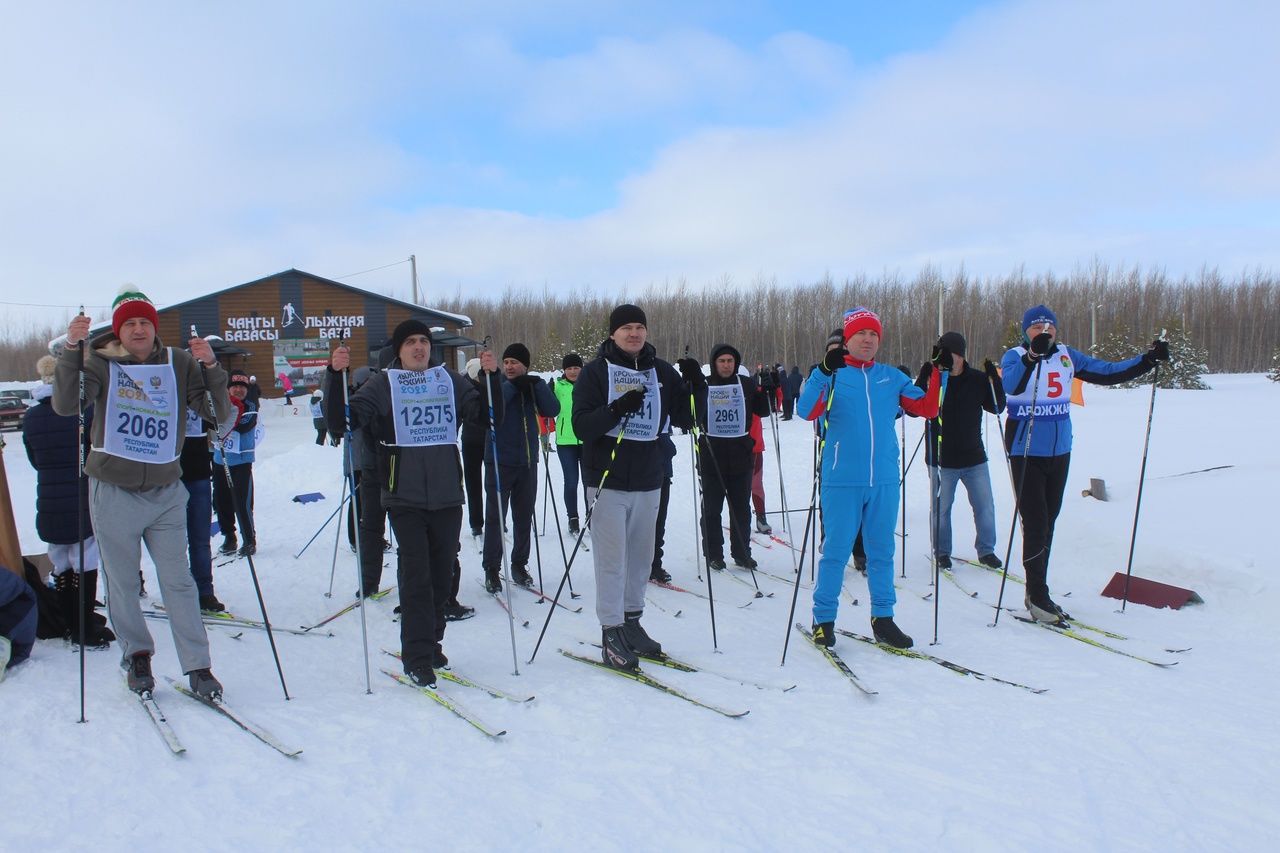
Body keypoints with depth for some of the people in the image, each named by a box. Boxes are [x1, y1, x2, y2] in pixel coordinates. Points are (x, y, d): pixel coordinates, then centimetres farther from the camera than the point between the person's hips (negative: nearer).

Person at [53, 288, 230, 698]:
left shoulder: (180, 363, -1)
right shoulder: (101, 363, -2)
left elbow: (220, 414, -6)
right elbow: (64, 405, -17)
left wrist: (210, 366, -19)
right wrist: (71, 349, -26)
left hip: (166, 492, 0)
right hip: (113, 492, 0)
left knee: (178, 581, 3)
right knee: (122, 583, 11)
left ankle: (198, 667, 10)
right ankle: (137, 654, 31)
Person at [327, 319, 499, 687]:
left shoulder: (450, 380, 11)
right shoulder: (383, 384, 3)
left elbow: (490, 416, 9)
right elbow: (341, 423, -5)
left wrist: (491, 376, -5)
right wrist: (336, 375, -17)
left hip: (447, 495, 3)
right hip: (405, 496, -3)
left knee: (442, 572, 9)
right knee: (415, 574, -7)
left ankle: (431, 642, 25)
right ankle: (416, 657, 2)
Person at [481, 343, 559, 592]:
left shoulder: (534, 387, 7)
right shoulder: (497, 385, -1)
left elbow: (553, 410, -7)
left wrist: (537, 384, -16)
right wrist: (512, 385, -20)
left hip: (528, 462, 3)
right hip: (499, 462, -3)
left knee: (524, 517, 10)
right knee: (495, 517, -1)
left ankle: (519, 564, 23)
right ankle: (492, 569, 8)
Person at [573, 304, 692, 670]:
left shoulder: (661, 372, 9)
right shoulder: (596, 372, -3)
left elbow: (685, 418, 10)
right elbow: (581, 426, -11)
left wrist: (693, 386, -7)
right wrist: (616, 409, -27)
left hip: (648, 480, 5)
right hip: (608, 479, -4)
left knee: (641, 556, 12)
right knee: (612, 558, -3)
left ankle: (631, 621, 26)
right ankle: (612, 631, 6)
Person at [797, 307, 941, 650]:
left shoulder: (893, 377, 11)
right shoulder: (831, 375, -1)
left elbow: (928, 409, 8)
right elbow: (808, 411, -17)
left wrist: (938, 374, -5)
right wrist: (823, 370, -30)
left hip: (884, 480, 4)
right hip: (842, 480, -4)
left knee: (882, 551, 12)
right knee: (836, 550, 2)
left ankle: (882, 618, 24)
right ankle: (823, 619, 15)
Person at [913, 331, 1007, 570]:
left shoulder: (978, 379, -1)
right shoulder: (931, 378, -6)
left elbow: (997, 407, 5)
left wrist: (994, 380, -11)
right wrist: (923, 380, -24)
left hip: (974, 458, 2)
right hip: (941, 460, -2)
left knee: (985, 506, 8)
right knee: (941, 508, 8)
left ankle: (986, 550, 24)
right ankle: (942, 552, 23)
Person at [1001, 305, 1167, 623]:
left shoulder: (1067, 356, 6)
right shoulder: (1015, 357, -9)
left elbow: (1107, 372, 10)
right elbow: (1010, 385, -29)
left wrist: (1148, 359, 0)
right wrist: (1033, 355, -43)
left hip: (1059, 452, 6)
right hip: (1026, 452, -6)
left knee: (1048, 522, 12)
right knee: (1035, 523, -8)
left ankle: (1036, 593, 23)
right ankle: (1038, 597, 3)